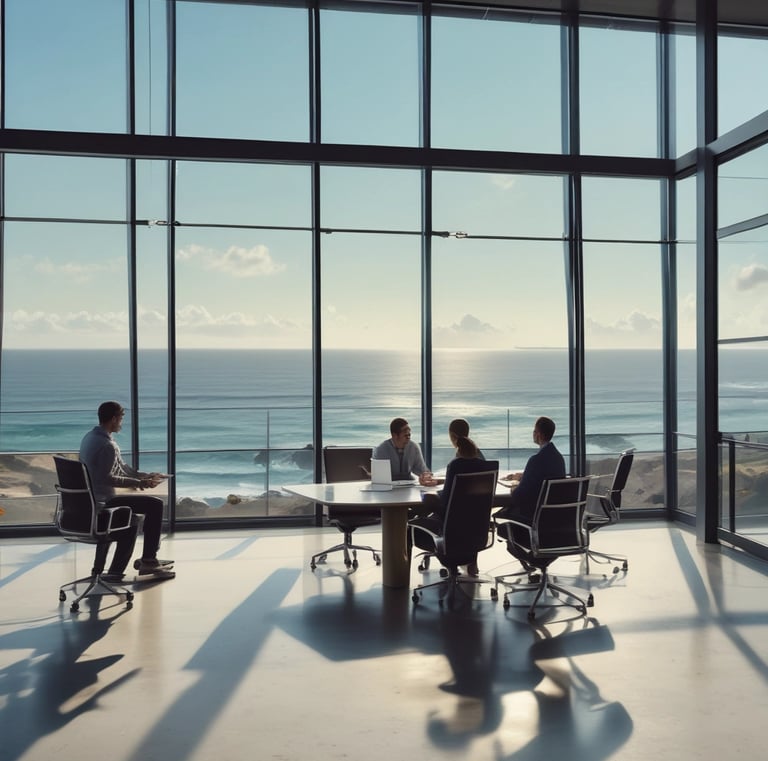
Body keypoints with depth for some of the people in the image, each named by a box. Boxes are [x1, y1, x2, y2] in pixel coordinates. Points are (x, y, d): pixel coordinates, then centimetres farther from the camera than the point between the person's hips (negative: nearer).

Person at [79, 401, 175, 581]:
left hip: (89, 500, 10)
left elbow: (122, 468, 14)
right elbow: (106, 478, -24)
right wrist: (139, 483, -18)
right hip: (102, 502, -10)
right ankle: (148, 560, 6)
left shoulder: (90, 437, 10)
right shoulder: (107, 445, -22)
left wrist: (146, 476, 11)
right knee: (155, 504, -2)